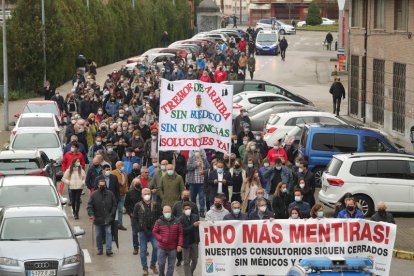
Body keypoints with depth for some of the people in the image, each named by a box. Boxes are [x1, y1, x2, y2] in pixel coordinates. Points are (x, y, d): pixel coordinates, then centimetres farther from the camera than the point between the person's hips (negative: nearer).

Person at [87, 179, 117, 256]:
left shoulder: (110, 194, 1)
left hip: (107, 219, 0)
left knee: (108, 233, -6)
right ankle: (100, 249, 22)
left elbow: (114, 205, 7)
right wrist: (91, 214, -19)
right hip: (98, 218, 0)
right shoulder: (94, 195, -3)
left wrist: (111, 215, -1)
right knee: (98, 235, 9)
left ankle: (109, 250, -7)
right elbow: (90, 206, -4)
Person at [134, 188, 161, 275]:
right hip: (143, 231, 0)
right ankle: (145, 268, 13)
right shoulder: (138, 206, 0)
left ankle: (153, 265, 11)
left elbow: (160, 216, 7)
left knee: (156, 247, -9)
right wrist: (139, 228, 0)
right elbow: (135, 218, 6)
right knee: (143, 250, 4)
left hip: (153, 230, 0)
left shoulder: (155, 205, 2)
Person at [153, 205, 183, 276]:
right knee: (161, 264, 1)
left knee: (171, 266, 5)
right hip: (162, 248, 0)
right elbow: (154, 232, 2)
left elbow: (180, 233, 1)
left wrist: (179, 245, -7)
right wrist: (161, 239, -13)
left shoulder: (177, 221, 0)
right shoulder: (159, 222, -2)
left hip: (173, 248, 0)